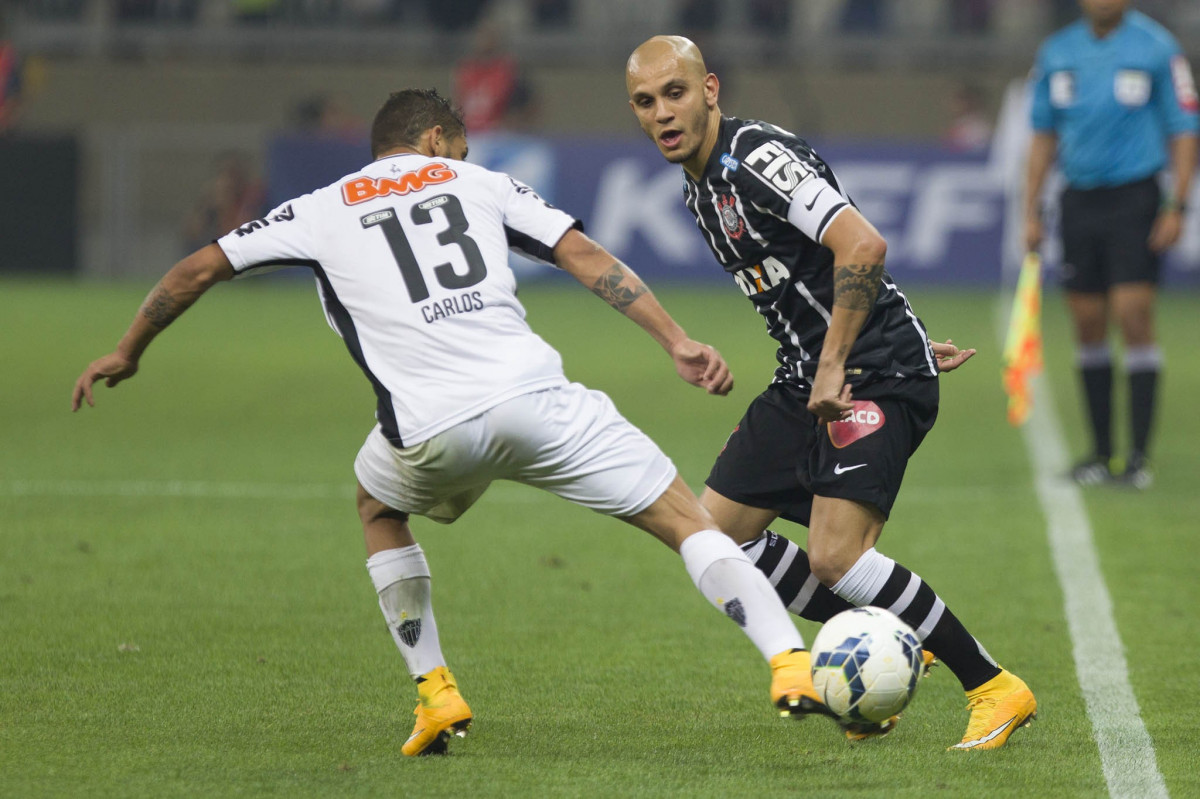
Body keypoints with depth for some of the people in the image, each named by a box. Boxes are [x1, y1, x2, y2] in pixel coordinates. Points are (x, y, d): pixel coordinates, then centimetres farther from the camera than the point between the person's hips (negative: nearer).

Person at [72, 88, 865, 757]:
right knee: (686, 518, 5)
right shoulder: (479, 182, 23)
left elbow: (199, 269, 24)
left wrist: (127, 354, 37)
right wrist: (678, 342, 9)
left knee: (379, 507, 35)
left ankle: (435, 692, 24)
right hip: (531, 392, 0)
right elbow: (586, 256, 13)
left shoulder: (321, 211, 22)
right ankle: (791, 664, -13)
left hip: (431, 432, 1)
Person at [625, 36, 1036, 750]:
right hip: (807, 380, 10)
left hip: (876, 376, -10)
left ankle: (996, 689, -9)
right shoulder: (701, 189, 14)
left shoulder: (758, 156, -16)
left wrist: (834, 367, -26)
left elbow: (862, 247, -28)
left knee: (835, 557, -21)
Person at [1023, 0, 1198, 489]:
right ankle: (1101, 452, 13)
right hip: (1079, 200, 4)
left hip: (1135, 199, -4)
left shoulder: (1157, 49, -3)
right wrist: (1031, 213, 11)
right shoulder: (1055, 54, 9)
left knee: (1134, 317, -11)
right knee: (1088, 325, 4)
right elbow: (1043, 136, 15)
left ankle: (1140, 455, -7)